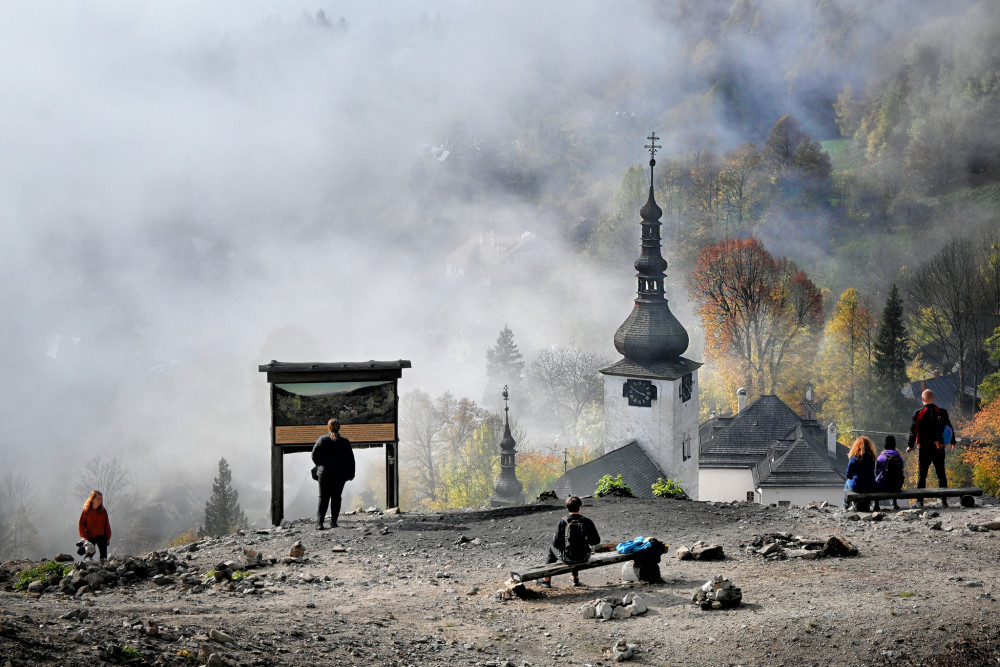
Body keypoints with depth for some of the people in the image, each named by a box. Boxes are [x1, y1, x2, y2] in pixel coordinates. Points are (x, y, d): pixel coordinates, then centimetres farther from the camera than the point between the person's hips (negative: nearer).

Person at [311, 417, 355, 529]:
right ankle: (333, 522, 7)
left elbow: (314, 455, -3)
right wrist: (350, 474, 11)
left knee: (323, 498, 2)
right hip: (340, 475, 0)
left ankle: (319, 522, -9)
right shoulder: (345, 442, -2)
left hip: (324, 474, 0)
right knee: (336, 498, 10)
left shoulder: (322, 439, -5)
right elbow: (350, 459, 2)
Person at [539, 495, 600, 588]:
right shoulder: (587, 522, -12)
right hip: (584, 557, 2)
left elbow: (556, 543, -13)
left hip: (567, 558, -2)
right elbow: (596, 540, -5)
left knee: (552, 549, 32)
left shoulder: (563, 522, -16)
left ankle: (546, 580, 41)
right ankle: (575, 579, 50)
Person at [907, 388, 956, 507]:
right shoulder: (942, 412, 0)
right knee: (941, 474, 9)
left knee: (922, 475, 4)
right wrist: (952, 442, 23)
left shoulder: (918, 414, -8)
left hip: (924, 448, -2)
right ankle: (944, 500, 6)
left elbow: (913, 430, -6)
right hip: (939, 448, 2)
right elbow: (949, 428, 8)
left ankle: (920, 500, 0)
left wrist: (910, 445, 5)